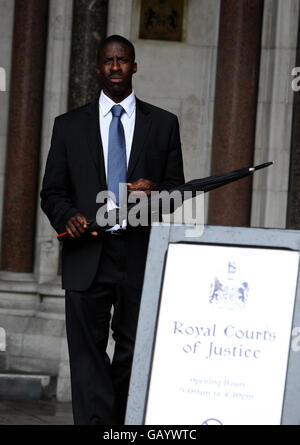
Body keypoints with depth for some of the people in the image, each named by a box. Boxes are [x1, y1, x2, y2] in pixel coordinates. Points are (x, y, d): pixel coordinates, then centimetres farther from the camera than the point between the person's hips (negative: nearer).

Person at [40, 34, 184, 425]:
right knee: (88, 354, -7)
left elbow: (177, 190, 10)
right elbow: (51, 192, 12)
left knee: (134, 353, 7)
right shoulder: (69, 126, 11)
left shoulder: (164, 124, 11)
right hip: (87, 257, 0)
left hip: (141, 257, 0)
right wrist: (67, 216, -10)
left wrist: (155, 191, -13)